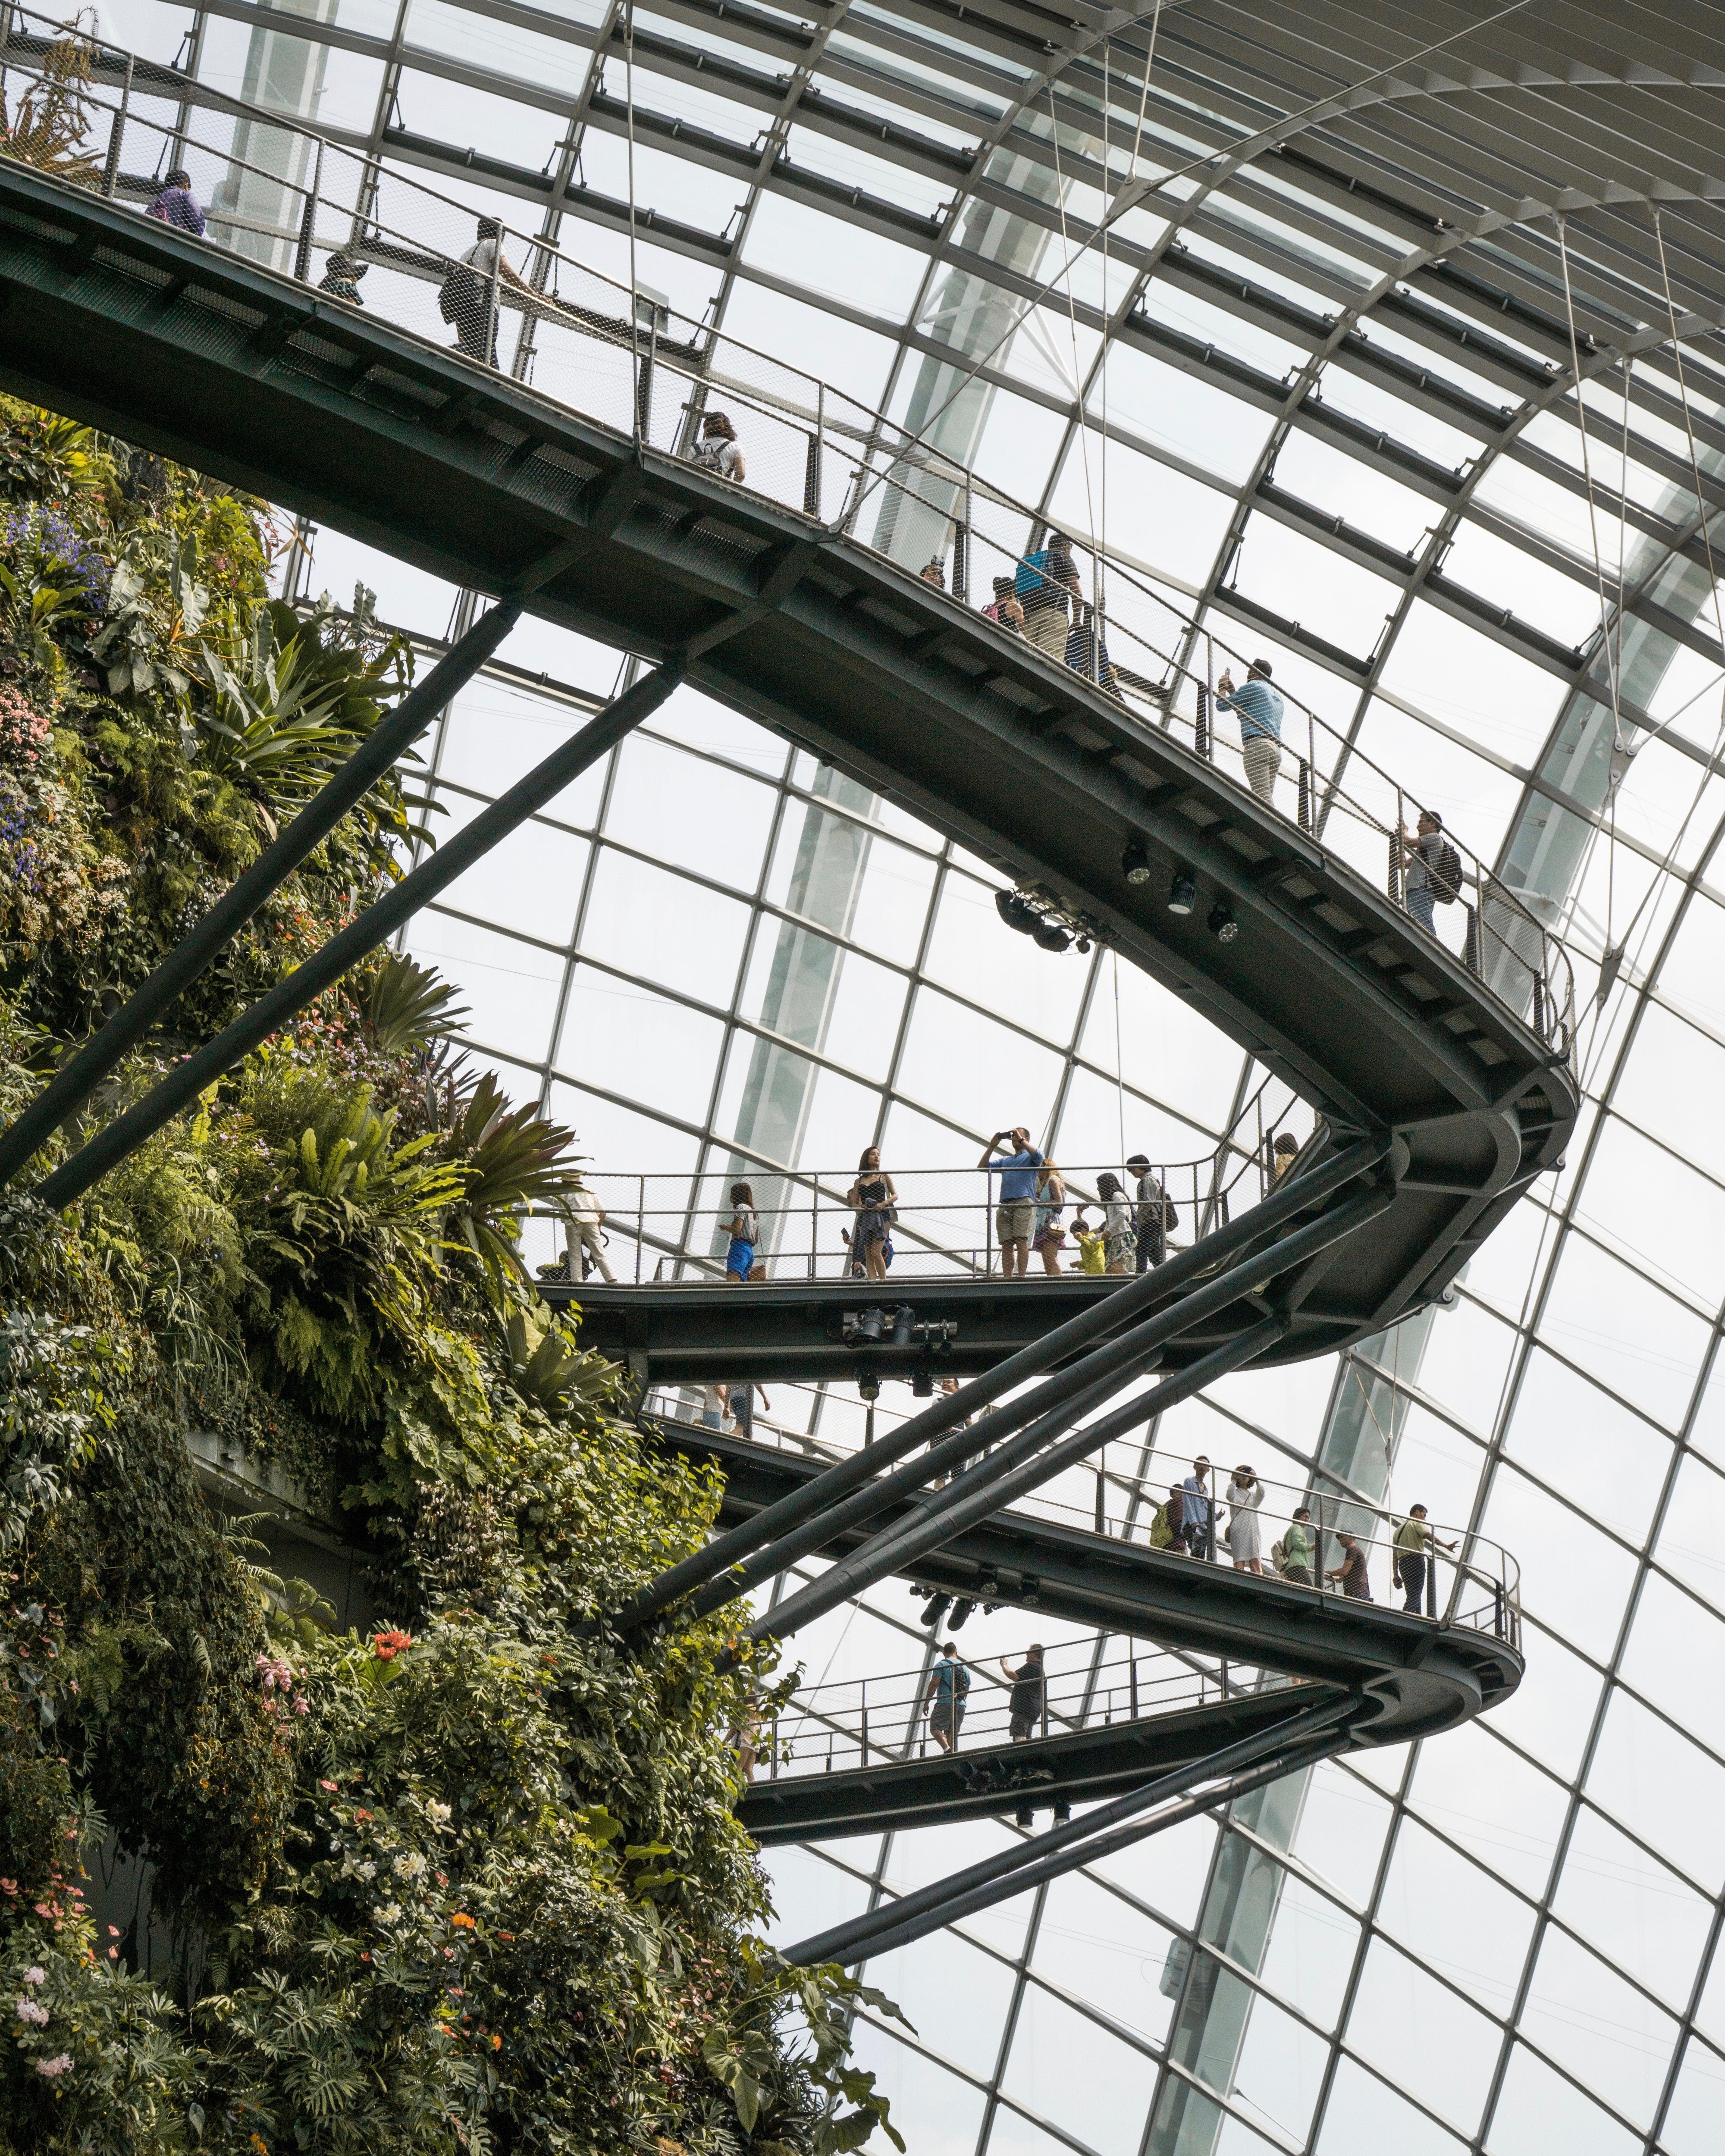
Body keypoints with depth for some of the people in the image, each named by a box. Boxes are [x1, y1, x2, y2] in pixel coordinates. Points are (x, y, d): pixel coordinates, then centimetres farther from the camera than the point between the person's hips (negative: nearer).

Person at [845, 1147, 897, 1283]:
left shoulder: (884, 1177, 11)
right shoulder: (859, 1181, 17)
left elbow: (895, 1196, 7)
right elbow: (854, 1202, 15)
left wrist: (884, 1204, -12)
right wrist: (858, 1208, -9)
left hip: (882, 1216, -3)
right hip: (865, 1218, 3)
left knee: (876, 1252, -16)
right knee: (868, 1255, -3)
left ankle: (883, 1282, -10)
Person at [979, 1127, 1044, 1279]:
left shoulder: (1029, 1157, 14)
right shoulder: (1005, 1161, 30)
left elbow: (1038, 1156, -10)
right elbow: (982, 1166, 23)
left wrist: (1021, 1140, -3)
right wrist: (992, 1146, 14)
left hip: (1023, 1203, -5)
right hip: (1004, 1205, 5)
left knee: (1021, 1240, -16)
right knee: (1006, 1245, -3)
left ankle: (1021, 1276, -20)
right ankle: (1007, 1278, -6)